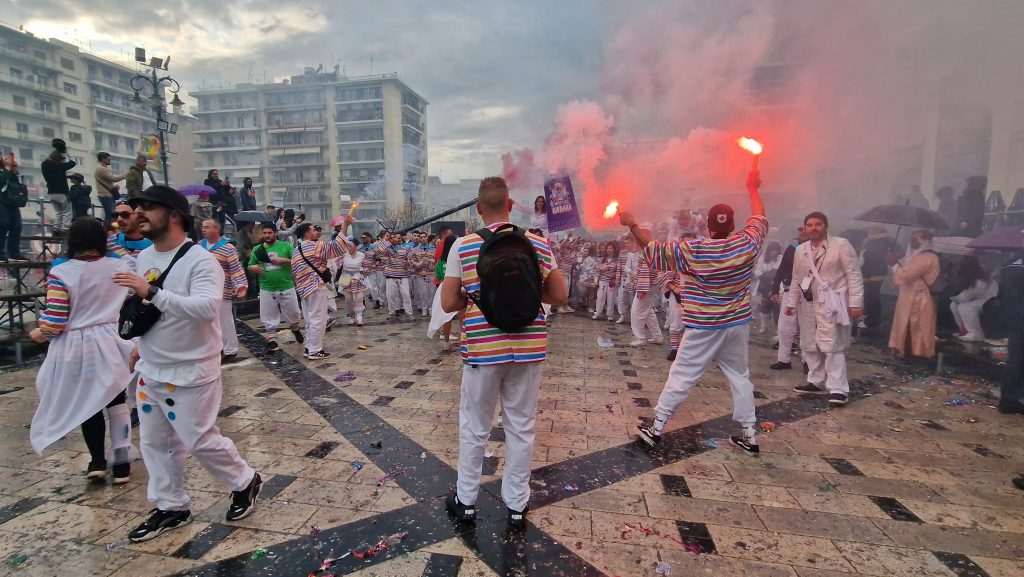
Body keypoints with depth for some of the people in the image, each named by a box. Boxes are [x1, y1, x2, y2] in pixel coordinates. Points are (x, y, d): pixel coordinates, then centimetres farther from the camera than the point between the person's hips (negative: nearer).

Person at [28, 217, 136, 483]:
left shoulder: (61, 273, -13)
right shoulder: (119, 266, -5)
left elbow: (56, 320, -14)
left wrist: (40, 333, 9)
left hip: (74, 347, -2)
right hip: (109, 342, 2)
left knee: (87, 404, 14)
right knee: (116, 401, 11)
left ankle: (97, 462, 23)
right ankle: (122, 464, 13)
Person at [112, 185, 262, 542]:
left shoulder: (200, 261, -21)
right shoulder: (143, 257, 6)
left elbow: (207, 308, -36)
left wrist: (152, 292, -38)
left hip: (190, 373, -8)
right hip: (151, 371, 8)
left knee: (200, 440, -1)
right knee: (155, 442, 15)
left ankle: (245, 482, 24)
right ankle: (171, 508, 32)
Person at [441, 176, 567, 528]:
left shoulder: (463, 246, -5)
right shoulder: (537, 243, -1)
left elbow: (448, 303, -6)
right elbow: (560, 296, 3)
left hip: (482, 349, -1)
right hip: (527, 348, 2)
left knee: (474, 427, 15)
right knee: (521, 427, 14)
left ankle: (466, 500, 31)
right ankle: (517, 505, 28)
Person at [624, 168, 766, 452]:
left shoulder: (693, 251, -17)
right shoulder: (748, 244, -6)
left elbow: (652, 248, -11)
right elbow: (760, 219, 14)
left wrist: (632, 225, 0)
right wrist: (752, 188, 28)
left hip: (704, 329, -4)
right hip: (738, 324, 4)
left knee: (681, 377, 2)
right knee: (740, 377, 16)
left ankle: (656, 428, 10)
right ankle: (748, 434, 22)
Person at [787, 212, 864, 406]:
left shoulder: (841, 245, -6)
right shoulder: (801, 250, 12)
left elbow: (854, 275, -8)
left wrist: (855, 303, -14)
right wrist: (791, 302, 14)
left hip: (831, 304, -6)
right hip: (808, 304, 6)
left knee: (832, 347, -9)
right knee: (810, 346, 11)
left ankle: (838, 390, -4)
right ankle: (817, 382, 23)